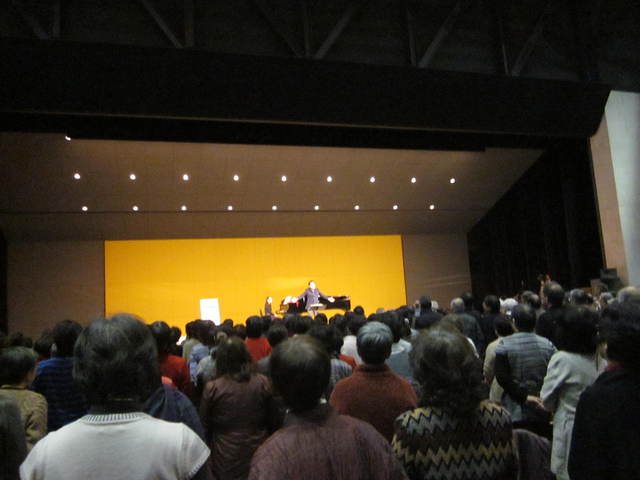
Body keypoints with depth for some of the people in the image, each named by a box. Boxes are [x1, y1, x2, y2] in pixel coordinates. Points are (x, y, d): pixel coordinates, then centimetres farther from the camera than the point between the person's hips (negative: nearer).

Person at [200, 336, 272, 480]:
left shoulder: (212, 388, -17)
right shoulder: (263, 383, -12)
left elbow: (205, 425, -3)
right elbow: (271, 419, 0)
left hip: (226, 461, -1)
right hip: (258, 454, 2)